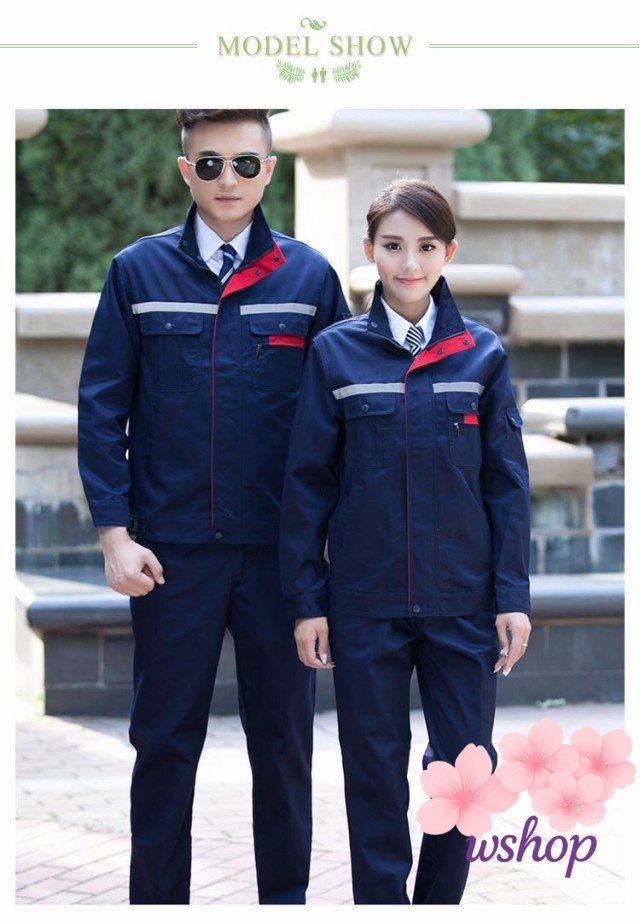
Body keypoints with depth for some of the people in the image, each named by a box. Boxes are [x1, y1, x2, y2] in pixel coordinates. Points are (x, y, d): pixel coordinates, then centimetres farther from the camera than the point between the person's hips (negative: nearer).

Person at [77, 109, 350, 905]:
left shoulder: (308, 276, 2)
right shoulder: (138, 272, 2)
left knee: (283, 737, 9)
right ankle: (156, 898, 16)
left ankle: (285, 896, 20)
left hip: (280, 549, 0)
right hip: (172, 549, 0)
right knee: (165, 739, 7)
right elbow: (103, 407, 2)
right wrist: (114, 532, -6)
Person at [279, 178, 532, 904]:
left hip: (463, 600, 1)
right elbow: (307, 483, 1)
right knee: (375, 770, 6)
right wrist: (308, 599, -2)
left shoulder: (482, 355, 2)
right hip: (366, 600, -1)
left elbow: (507, 483, 3)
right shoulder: (336, 353, 0)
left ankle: (439, 901, 20)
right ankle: (381, 901, 17)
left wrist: (512, 595, -3)